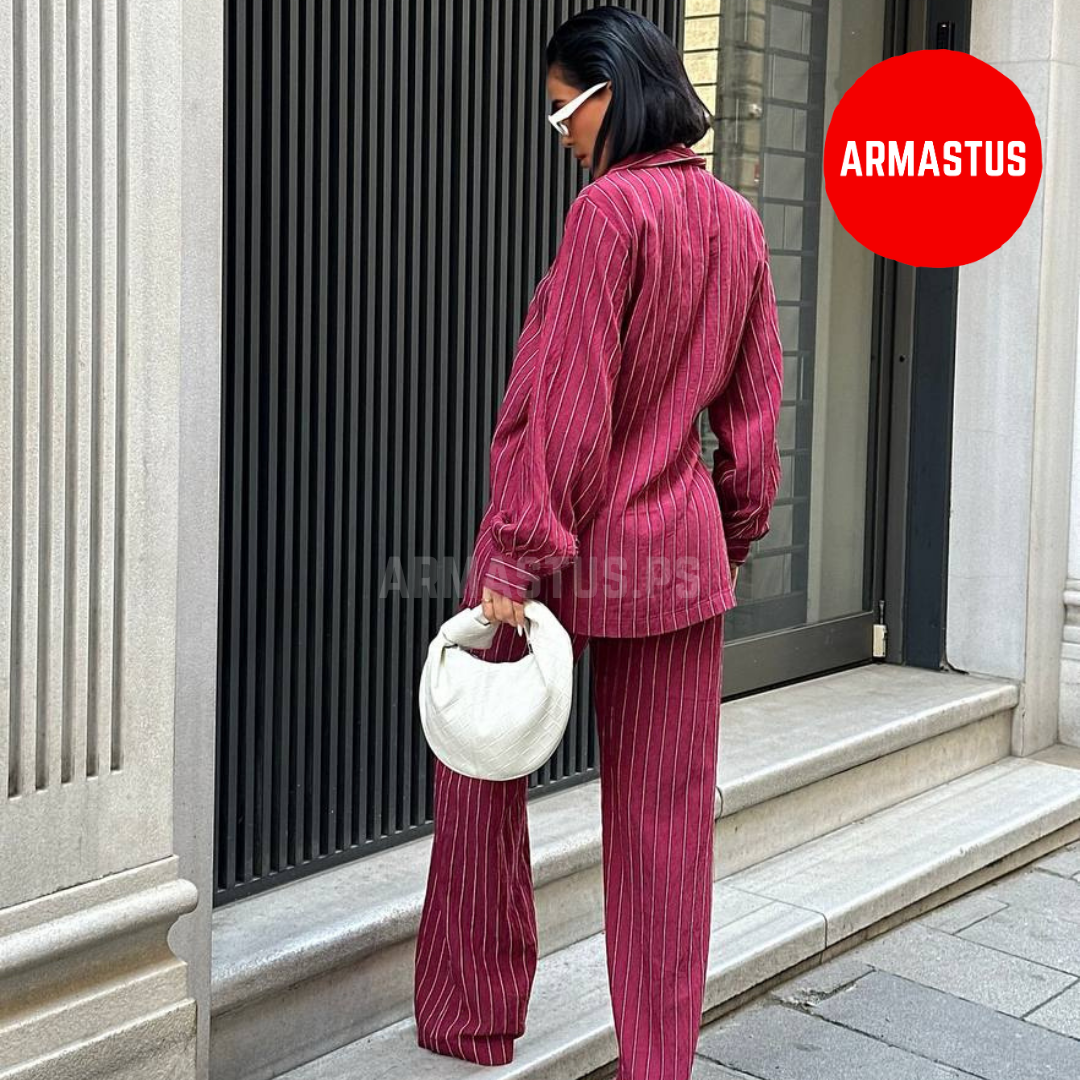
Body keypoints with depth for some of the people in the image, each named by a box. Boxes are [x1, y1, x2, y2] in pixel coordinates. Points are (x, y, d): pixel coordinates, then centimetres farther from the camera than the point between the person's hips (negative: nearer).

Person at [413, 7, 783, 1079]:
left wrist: (521, 553, -18)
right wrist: (738, 528, 21)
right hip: (682, 549, 7)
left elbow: (566, 397, -19)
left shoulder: (609, 207, -15)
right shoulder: (737, 221, 7)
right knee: (666, 809, 11)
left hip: (574, 543, -6)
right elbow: (753, 398, 13)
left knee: (480, 768, 12)